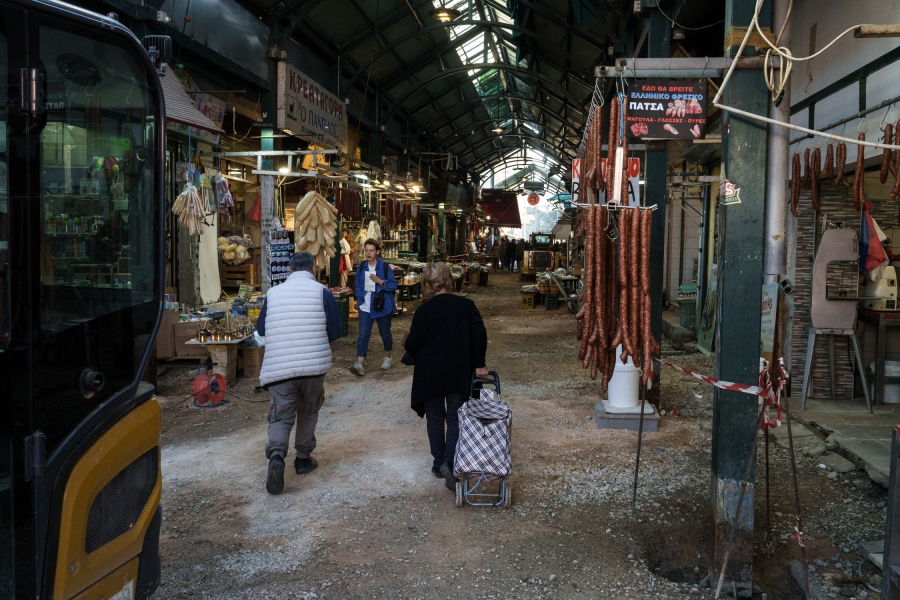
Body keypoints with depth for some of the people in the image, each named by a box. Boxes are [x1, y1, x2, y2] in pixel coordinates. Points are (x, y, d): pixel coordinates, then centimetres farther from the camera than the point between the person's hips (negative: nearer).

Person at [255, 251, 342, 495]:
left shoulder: (273, 293, 8)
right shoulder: (321, 291, 1)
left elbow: (261, 331, 16)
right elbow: (335, 330, 0)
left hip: (278, 368, 1)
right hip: (314, 365, 0)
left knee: (280, 416, 3)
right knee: (309, 411, 19)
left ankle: (276, 454, -21)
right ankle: (304, 458, 27)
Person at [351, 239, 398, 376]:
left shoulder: (385, 267, -7)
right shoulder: (361, 267, 3)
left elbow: (393, 285, -7)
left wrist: (380, 281, -21)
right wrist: (359, 299, 11)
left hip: (382, 306, -2)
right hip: (365, 307, 2)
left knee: (385, 333, 13)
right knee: (363, 334, -10)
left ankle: (388, 357, 35)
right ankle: (360, 363, -16)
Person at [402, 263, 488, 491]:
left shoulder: (423, 311, -8)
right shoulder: (466, 305, -3)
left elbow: (412, 346, -6)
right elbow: (480, 335, -7)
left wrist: (407, 342, 18)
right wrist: (479, 364, 3)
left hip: (430, 373, 0)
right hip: (459, 372, 1)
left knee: (435, 418, 13)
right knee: (455, 416, 8)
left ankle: (439, 464, 20)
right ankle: (450, 461, -11)